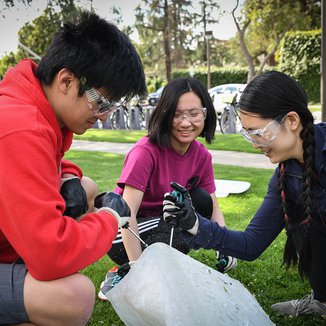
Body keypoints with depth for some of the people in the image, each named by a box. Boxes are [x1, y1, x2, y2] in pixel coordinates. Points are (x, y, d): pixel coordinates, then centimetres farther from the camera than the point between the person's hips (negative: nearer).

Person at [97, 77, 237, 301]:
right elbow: (127, 214, -29)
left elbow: (213, 207, -2)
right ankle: (121, 276, -13)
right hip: (123, 234, -6)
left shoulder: (202, 156, -5)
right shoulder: (147, 151, -25)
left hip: (163, 222, 6)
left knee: (201, 201, -19)